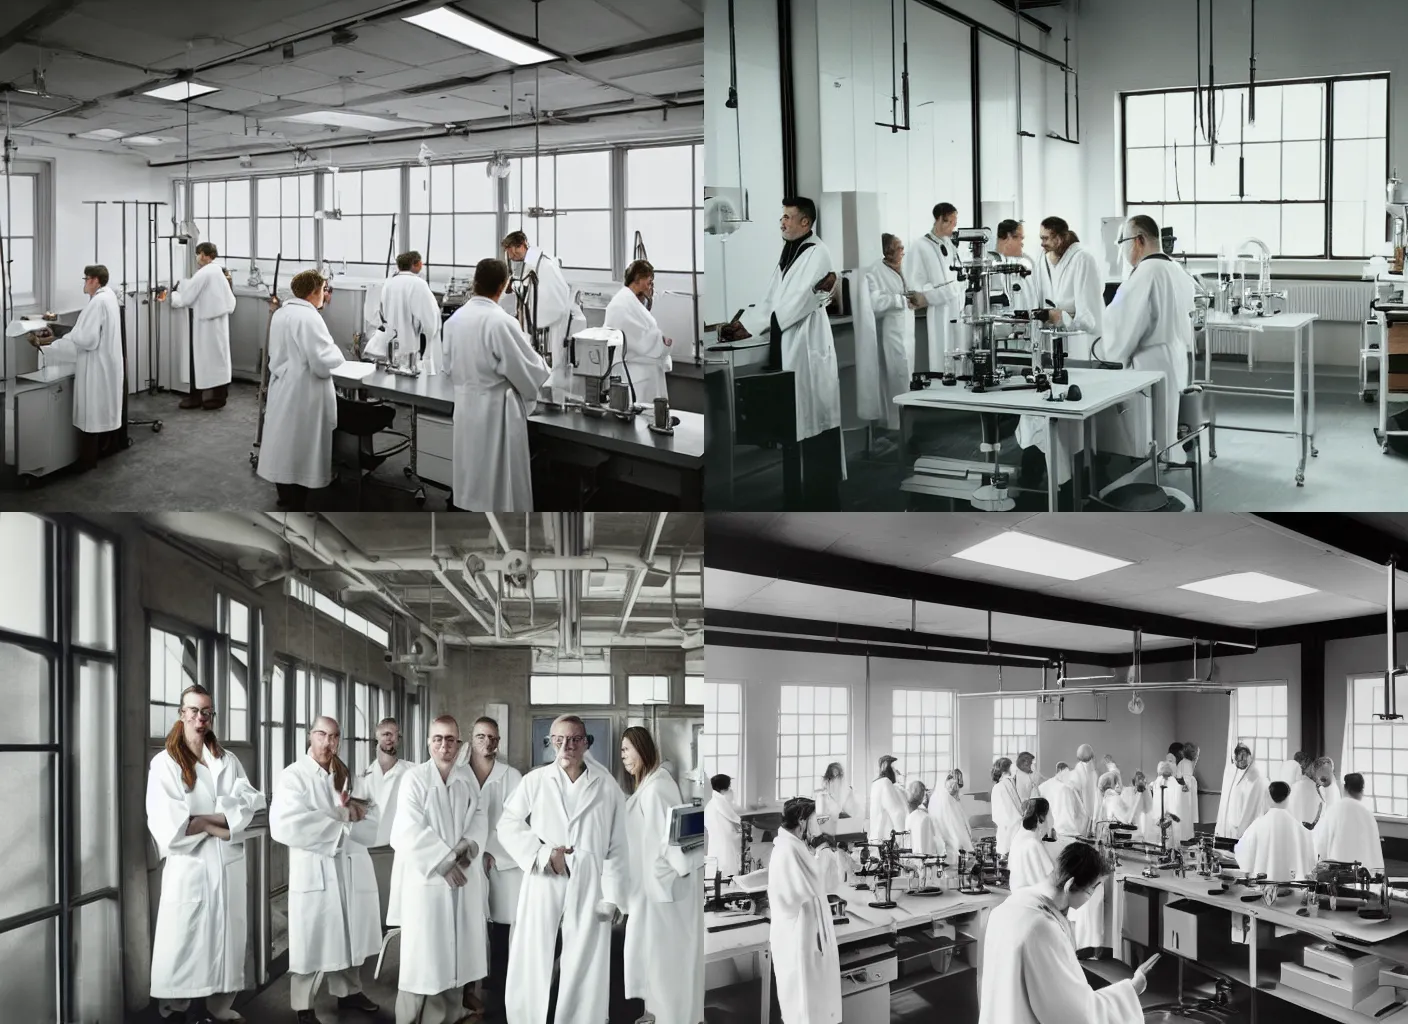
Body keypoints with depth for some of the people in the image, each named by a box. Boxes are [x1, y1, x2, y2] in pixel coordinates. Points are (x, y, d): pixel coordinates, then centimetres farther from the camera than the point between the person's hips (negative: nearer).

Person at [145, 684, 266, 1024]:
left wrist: (201, 819, -13)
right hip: (189, 866, -4)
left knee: (227, 938, 7)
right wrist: (218, 826, -11)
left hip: (229, 865, 4)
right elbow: (169, 823, -12)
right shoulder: (165, 763, -1)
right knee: (184, 942, -5)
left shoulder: (228, 761, 12)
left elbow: (251, 803, -1)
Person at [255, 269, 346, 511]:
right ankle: (296, 504, 4)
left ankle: (285, 496, 27)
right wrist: (336, 352, -5)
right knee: (301, 448, -1)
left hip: (282, 389, 9)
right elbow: (322, 362, -24)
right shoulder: (309, 318, -21)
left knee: (284, 442, 16)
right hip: (303, 394, -9)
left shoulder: (280, 313, 7)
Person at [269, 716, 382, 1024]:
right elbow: (285, 825, -21)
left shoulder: (349, 777, 13)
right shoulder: (294, 776, -4)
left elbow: (372, 825, 7)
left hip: (353, 870, 5)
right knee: (314, 941, -1)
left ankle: (349, 991, 31)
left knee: (349, 936, 14)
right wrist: (341, 823, -14)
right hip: (315, 873, -5)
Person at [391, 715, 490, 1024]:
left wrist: (469, 846, -13)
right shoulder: (415, 778, -8)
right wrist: (444, 862, -17)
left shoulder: (467, 776, 8)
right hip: (428, 875, -5)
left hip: (464, 875, 5)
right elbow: (410, 830, -15)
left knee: (455, 947, 9)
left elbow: (479, 816, 7)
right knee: (424, 950, -3)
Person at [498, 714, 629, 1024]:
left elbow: (617, 847, 3)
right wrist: (543, 854, -8)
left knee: (583, 969, 2)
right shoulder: (535, 781, 4)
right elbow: (508, 826, 6)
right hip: (542, 886, 0)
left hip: (588, 890, 0)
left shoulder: (607, 787, 4)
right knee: (531, 965, 2)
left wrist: (612, 896, -4)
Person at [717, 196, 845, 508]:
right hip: (786, 348, 8)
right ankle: (797, 495, 14)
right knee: (791, 421, 8)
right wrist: (740, 323, -1)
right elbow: (771, 299, 14)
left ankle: (820, 495, -1)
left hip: (808, 348, -8)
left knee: (812, 420, -6)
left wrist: (749, 327, -13)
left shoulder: (818, 253, -10)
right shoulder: (788, 254, 16)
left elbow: (797, 302, -16)